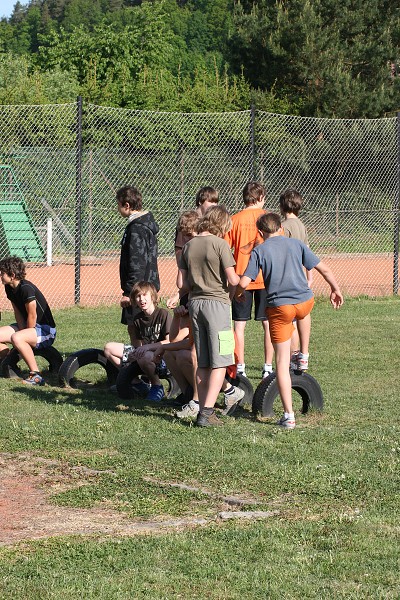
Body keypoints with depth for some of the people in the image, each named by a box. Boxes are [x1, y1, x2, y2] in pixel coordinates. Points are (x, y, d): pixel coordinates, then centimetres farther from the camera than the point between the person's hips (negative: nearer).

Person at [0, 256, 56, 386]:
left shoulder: (26, 288, -25)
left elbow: (32, 316, -21)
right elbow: (18, 313, 4)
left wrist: (25, 334, -11)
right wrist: (22, 330, -8)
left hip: (46, 330, -9)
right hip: (27, 326, 9)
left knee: (16, 338, -36)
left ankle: (36, 376, -29)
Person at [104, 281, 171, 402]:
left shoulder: (163, 314, -11)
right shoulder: (138, 318, 7)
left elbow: (170, 342, -18)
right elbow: (137, 345, 7)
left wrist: (148, 346, -27)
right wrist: (138, 350, -17)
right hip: (142, 353, 7)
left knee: (144, 357, -42)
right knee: (109, 348, 1)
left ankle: (157, 387, -12)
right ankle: (137, 383, 4)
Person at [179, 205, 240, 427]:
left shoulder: (188, 246, 8)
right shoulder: (219, 244, -10)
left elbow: (184, 285, 8)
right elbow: (232, 280, -11)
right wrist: (238, 284, 11)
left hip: (195, 302, 6)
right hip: (217, 302, -6)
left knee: (203, 364, 12)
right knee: (219, 363, -4)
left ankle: (203, 411, 11)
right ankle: (207, 411, -12)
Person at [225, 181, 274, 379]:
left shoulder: (235, 220, -2)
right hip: (267, 279, 0)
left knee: (239, 325, 6)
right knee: (269, 324, 8)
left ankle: (240, 368, 6)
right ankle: (268, 367, 9)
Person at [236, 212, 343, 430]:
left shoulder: (259, 251, 0)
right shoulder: (296, 244, 8)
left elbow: (243, 282, -8)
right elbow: (324, 269, 8)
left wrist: (238, 293, 15)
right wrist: (335, 289, 25)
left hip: (279, 307, -3)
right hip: (305, 301, 3)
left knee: (282, 361, 1)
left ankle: (289, 415, -3)